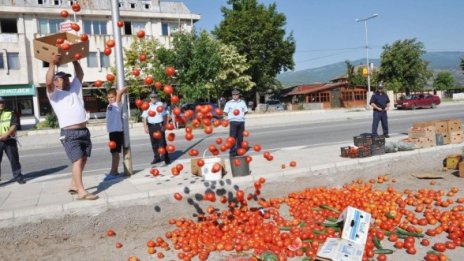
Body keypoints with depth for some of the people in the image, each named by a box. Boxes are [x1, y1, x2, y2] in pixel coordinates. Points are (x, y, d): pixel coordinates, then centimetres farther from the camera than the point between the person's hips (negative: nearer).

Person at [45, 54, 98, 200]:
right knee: (77, 161, -15)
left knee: (83, 160, 11)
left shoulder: (74, 89, 20)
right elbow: (48, 81, -17)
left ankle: (74, 185, 25)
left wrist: (74, 61, 19)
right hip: (69, 133, -7)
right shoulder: (54, 94, 2)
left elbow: (80, 75, 25)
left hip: (84, 131, 7)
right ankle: (81, 192, -18)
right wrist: (52, 63, -14)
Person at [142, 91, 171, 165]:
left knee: (162, 142, -5)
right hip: (151, 126, 3)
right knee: (154, 143, 8)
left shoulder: (161, 104, 6)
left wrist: (164, 125, -2)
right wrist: (145, 127, -4)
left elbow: (165, 115, 6)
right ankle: (157, 158, 19)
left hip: (160, 125, -2)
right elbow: (144, 117, 6)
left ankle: (166, 159, -1)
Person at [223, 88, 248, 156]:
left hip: (241, 121, 3)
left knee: (240, 137, 5)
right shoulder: (229, 103, 7)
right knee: (232, 137, -8)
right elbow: (225, 112, 4)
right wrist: (232, 114, -10)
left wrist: (241, 113, -2)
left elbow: (246, 111, 16)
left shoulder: (242, 102, 15)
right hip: (233, 122, -3)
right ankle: (232, 151, -6)